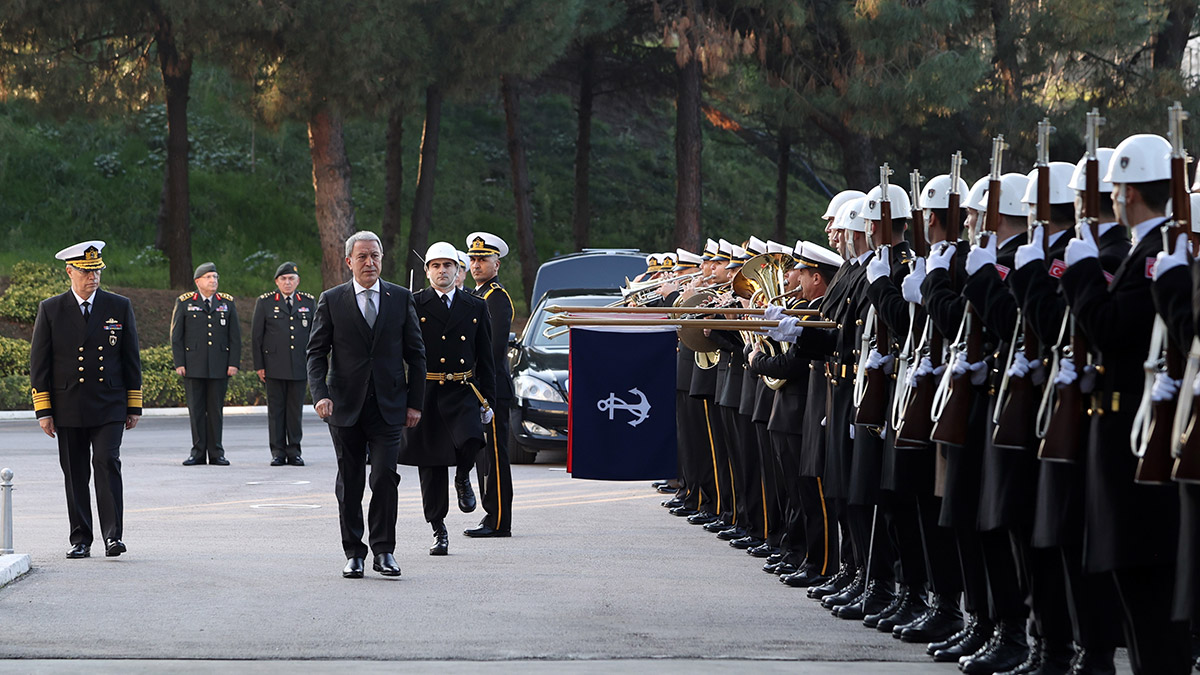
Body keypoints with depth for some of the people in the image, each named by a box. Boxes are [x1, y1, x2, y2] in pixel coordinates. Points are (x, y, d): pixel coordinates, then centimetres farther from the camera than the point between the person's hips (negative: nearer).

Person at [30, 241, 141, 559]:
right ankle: (80, 540, 12)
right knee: (75, 473, 5)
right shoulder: (50, 310, 2)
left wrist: (134, 406, 5)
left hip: (109, 408, -1)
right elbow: (38, 363, 2)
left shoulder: (119, 307, 5)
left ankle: (112, 535, -13)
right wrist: (43, 410, -3)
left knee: (108, 463, -13)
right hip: (68, 409, 1)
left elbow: (131, 359, 8)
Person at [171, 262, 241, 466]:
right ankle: (198, 452, 6)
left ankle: (216, 453, 8)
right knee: (196, 410, 1)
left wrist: (234, 363, 0)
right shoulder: (184, 303, 5)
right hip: (193, 366, -1)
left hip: (219, 368, 1)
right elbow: (176, 336, 4)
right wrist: (179, 363, -4)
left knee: (216, 410, 3)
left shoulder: (227, 303, 9)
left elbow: (235, 336, 8)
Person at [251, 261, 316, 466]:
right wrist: (259, 365, -2)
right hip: (274, 366, -1)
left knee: (296, 409, 3)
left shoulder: (308, 302, 10)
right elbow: (256, 336, 4)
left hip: (300, 367, 1)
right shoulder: (265, 302, 4)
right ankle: (278, 451, 6)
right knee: (276, 409, 1)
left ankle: (294, 451, 9)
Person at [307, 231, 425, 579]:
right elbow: (316, 353, 2)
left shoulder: (401, 298, 6)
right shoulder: (331, 300, 3)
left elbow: (416, 354, 8)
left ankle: (384, 550, -1)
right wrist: (320, 395, -13)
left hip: (389, 406, 0)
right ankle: (354, 553, 13)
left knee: (385, 477, -10)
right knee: (350, 484, 5)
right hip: (345, 406, 0)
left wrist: (415, 402, 2)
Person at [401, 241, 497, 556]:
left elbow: (485, 357, 12)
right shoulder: (414, 305, 1)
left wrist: (487, 399, 7)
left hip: (463, 391, 1)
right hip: (425, 393, -1)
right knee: (431, 465, 2)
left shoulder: (476, 307, 9)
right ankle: (438, 530, 15)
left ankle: (462, 478, 8)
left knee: (471, 441, -27)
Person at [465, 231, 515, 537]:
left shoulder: (497, 297, -10)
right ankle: (492, 517, 15)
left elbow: (494, 348, -17)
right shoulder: (476, 295, 20)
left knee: (494, 455, -8)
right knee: (483, 454, 11)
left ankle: (498, 523, -8)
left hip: (492, 388, -10)